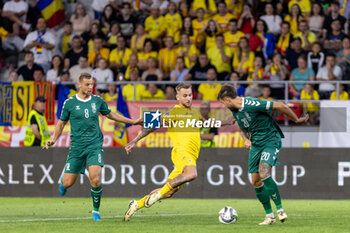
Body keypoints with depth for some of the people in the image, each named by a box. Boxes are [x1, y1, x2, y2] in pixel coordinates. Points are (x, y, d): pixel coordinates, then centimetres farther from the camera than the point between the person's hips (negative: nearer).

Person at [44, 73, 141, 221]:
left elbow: (110, 114, 22)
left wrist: (132, 122, 22)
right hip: (77, 146, 0)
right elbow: (62, 123, 11)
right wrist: (53, 139, -3)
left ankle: (96, 210, 2)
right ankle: (63, 181, 39)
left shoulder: (97, 101, 5)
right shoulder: (70, 103, 0)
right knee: (68, 183, -1)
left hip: (95, 145, 0)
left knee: (95, 179, -18)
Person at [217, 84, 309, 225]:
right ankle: (269, 215, 13)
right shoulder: (235, 110, 5)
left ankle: (279, 209, -14)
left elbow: (279, 106, -21)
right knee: (255, 181, 1)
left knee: (263, 174, -26)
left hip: (271, 140, -8)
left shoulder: (251, 104, -23)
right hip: (256, 143, 8)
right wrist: (246, 139, -1)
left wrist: (296, 120, -10)